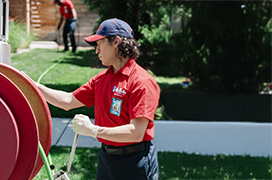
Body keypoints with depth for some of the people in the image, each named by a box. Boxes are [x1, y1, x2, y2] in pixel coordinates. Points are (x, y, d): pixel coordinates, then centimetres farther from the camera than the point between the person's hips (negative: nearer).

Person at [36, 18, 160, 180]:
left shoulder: (142, 81, -18)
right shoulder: (100, 79, 9)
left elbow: (136, 132, -25)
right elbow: (68, 101, 15)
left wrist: (93, 130, -26)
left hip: (134, 163, -7)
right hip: (105, 158, 7)